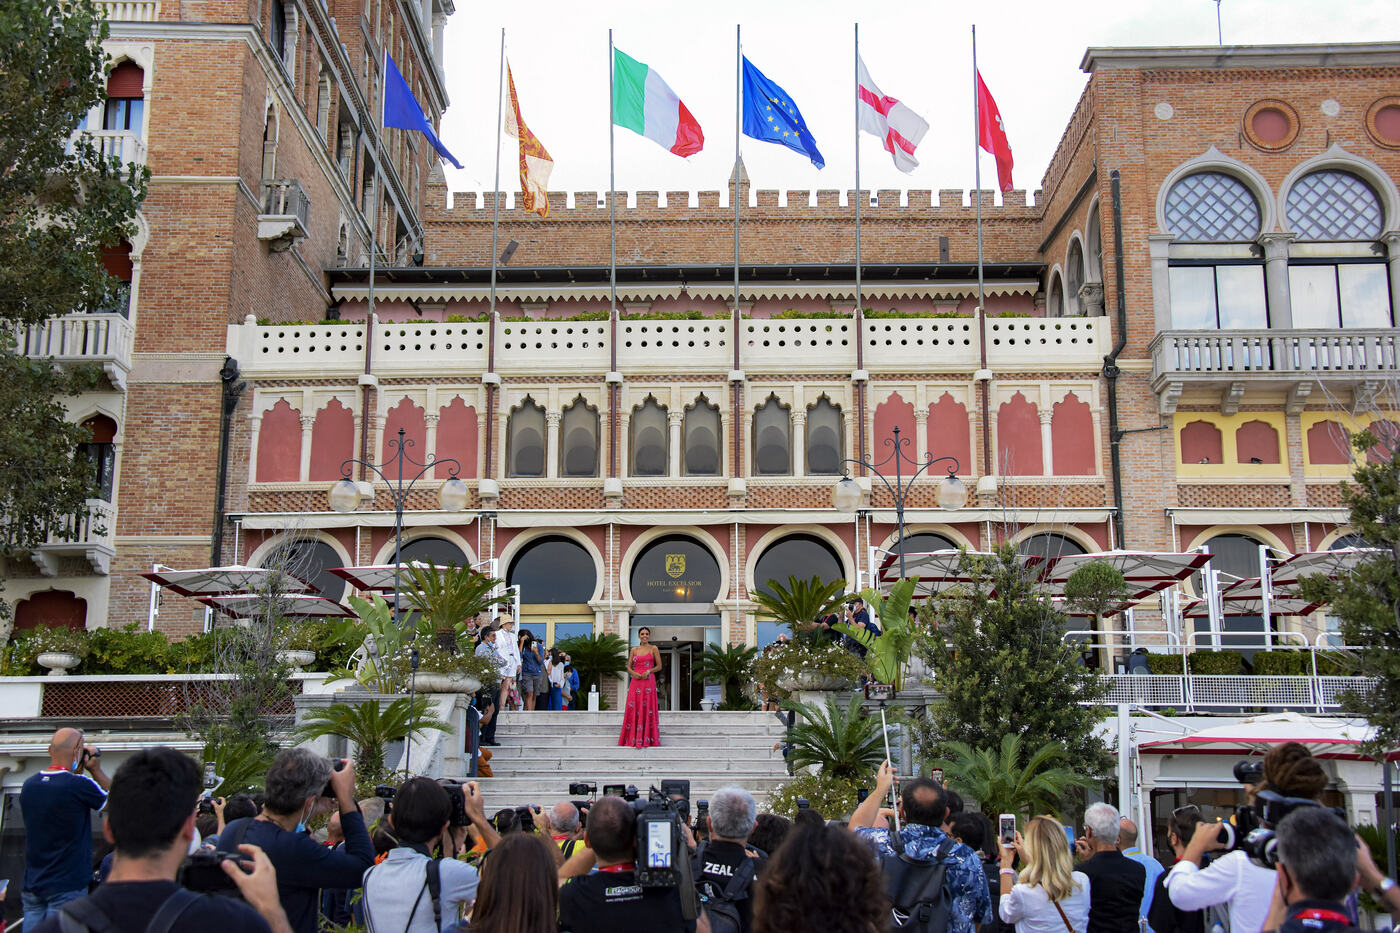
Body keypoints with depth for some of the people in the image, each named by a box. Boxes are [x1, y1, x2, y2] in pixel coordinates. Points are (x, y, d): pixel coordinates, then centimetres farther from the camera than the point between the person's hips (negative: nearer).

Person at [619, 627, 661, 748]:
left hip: (649, 681, -2)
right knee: (634, 708, -3)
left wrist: (649, 671, -11)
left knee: (647, 708, -5)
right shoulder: (634, 650, 13)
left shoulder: (653, 648, 6)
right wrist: (634, 673, -8)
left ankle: (647, 739, -2)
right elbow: (629, 667, 12)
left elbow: (659, 665, 4)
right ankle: (633, 739, 1)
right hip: (636, 682, 2)